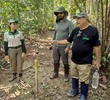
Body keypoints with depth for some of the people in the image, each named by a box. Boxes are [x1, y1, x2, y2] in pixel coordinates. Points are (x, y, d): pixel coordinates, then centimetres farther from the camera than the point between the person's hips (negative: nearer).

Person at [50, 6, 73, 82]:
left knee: (65, 62, 5)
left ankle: (66, 75, 21)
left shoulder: (69, 23, -12)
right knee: (56, 61, 14)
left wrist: (68, 47, -20)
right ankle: (55, 73, 29)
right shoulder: (57, 23, 8)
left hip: (63, 46, -6)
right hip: (56, 45, 6)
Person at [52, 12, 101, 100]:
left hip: (85, 62, -6)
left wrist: (98, 61, -10)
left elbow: (97, 47, -12)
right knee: (74, 77, 21)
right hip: (74, 60, 6)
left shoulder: (93, 30, -15)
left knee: (84, 80, 7)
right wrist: (57, 42, 5)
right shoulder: (75, 30, 4)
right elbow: (68, 40, 16)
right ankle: (74, 91, 43)